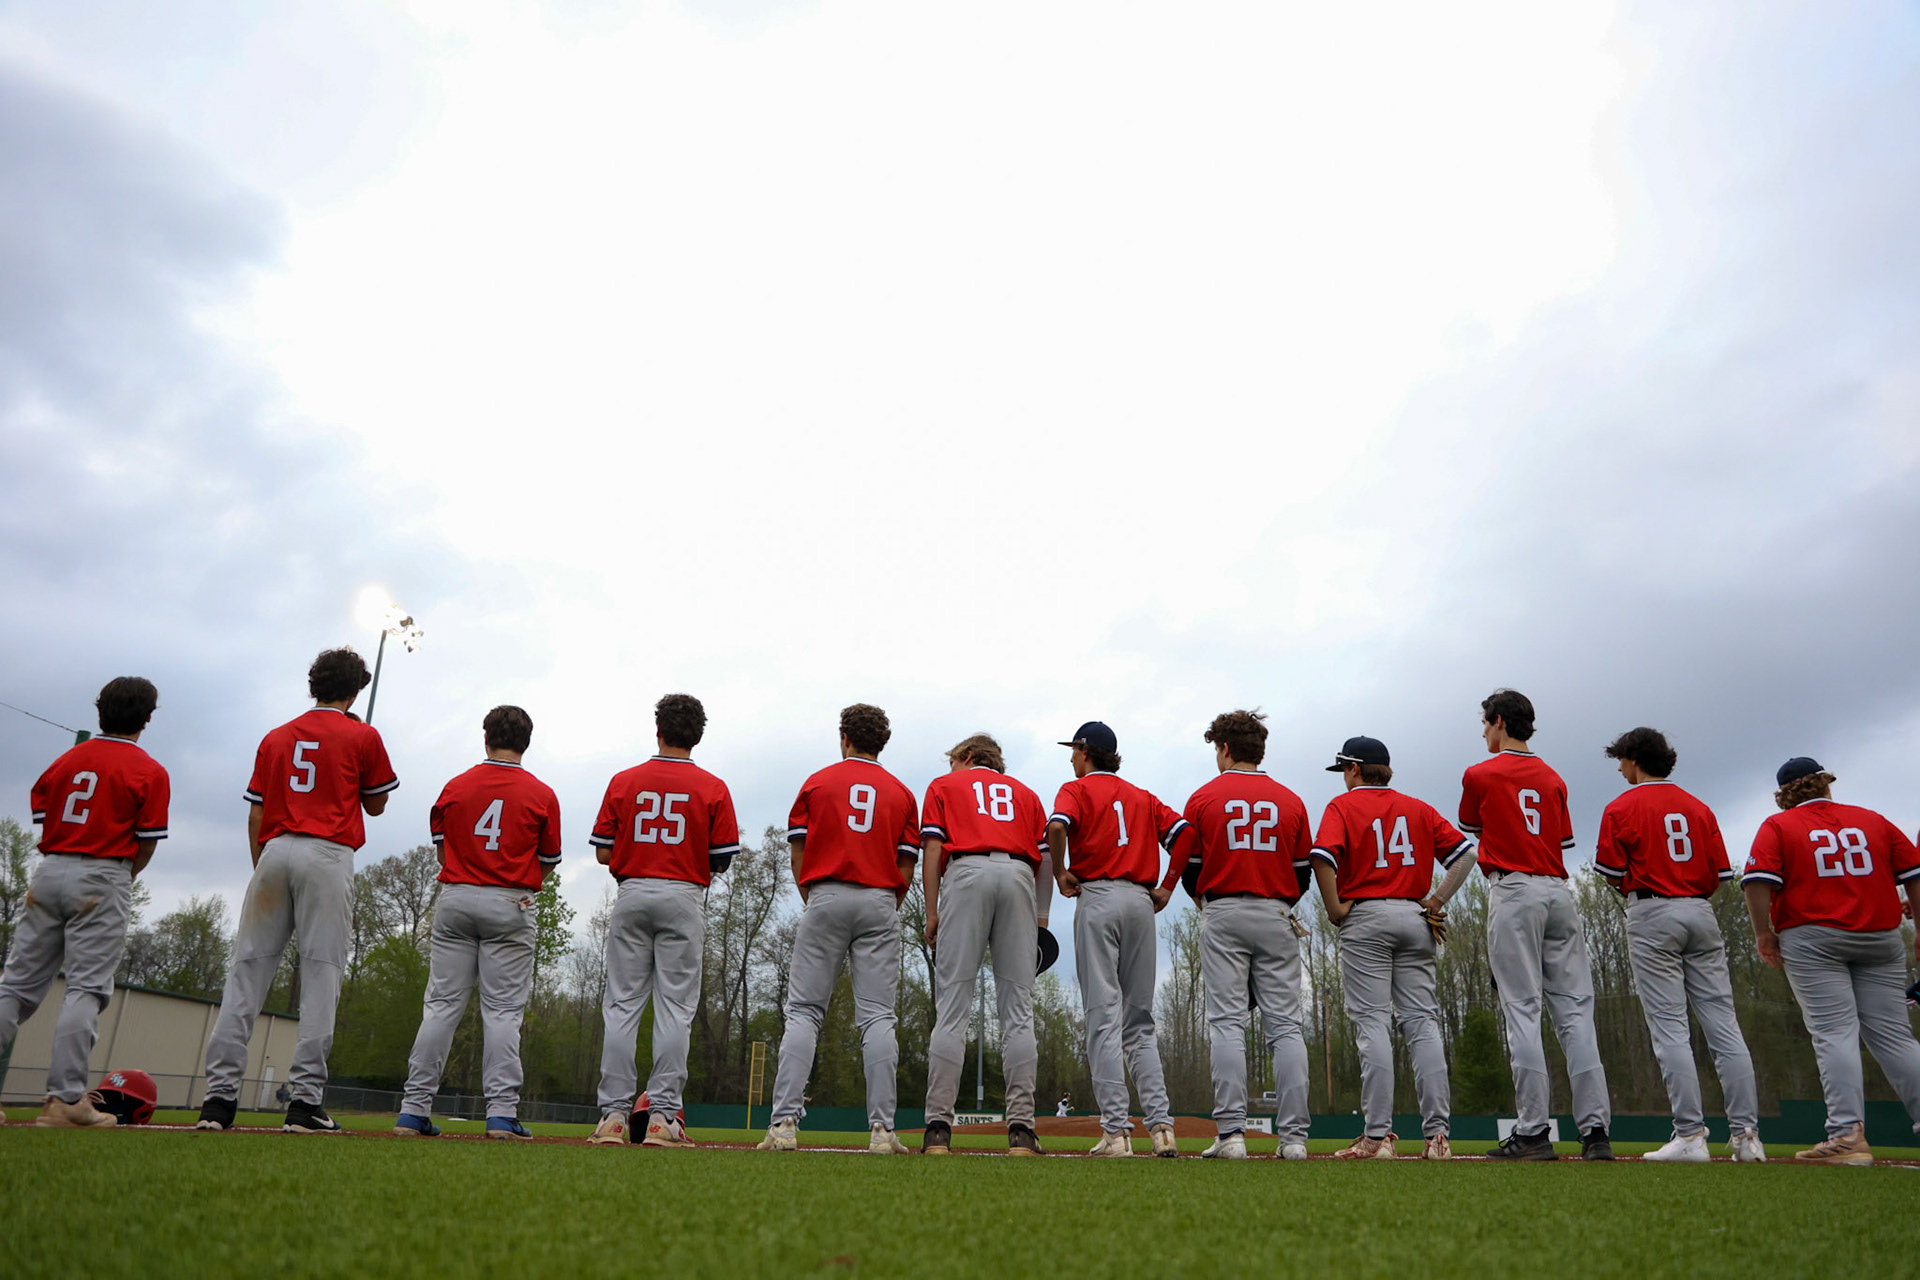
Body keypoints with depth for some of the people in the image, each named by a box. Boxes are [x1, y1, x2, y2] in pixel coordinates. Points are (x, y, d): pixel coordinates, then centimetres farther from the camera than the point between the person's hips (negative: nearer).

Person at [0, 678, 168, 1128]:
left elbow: (41, 816, 9)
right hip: (102, 879, -5)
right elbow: (147, 843, -4)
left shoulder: (66, 760, 11)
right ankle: (65, 1099, -8)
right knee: (86, 989, -4)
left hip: (48, 872, 5)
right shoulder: (150, 772, -4)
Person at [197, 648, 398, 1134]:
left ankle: (219, 1095, 1)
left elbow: (255, 813, 14)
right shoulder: (362, 736, 5)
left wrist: (262, 871, 19)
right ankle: (306, 1101, -7)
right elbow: (376, 805, 14)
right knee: (321, 974, -4)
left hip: (274, 852, 4)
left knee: (247, 970, 4)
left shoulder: (276, 738, 17)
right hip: (328, 856, -4)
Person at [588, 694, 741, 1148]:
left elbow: (604, 853, 2)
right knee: (675, 1008, 2)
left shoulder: (623, 782, 3)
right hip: (684, 899, -1)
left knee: (622, 1005, 5)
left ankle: (614, 1114, 5)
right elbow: (722, 860, -1)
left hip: (631, 895, 1)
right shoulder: (713, 788, -1)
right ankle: (663, 1115, 0)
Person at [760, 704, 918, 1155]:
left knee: (803, 1012, 1)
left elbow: (798, 850, 6)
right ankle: (881, 1130, -4)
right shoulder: (901, 792, 12)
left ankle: (785, 1122, -6)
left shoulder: (817, 782, 8)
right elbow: (906, 865, 7)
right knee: (877, 1017, 0)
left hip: (826, 898, -1)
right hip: (880, 903, 1)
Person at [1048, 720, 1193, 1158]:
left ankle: (1116, 1130, -9)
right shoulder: (1142, 797, 20)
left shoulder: (1078, 789, 4)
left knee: (1103, 1017, -6)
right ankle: (1161, 1125, 0)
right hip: (1141, 902, 5)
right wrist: (1167, 888, 9)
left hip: (1098, 897, -5)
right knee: (1140, 1021, 9)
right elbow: (1185, 831, 7)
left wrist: (1060, 873, -4)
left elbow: (1057, 827, -17)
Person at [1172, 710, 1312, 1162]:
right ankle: (1293, 1136, 1)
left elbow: (1187, 867, 5)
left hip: (1223, 917, -2)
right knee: (1285, 1026, 3)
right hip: (1277, 918, 2)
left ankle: (1231, 1133, -7)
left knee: (1227, 1023, -2)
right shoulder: (1290, 801, 7)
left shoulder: (1203, 798, 1)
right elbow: (1303, 870, 10)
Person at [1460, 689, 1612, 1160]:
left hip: (1515, 893, -5)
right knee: (1574, 1011, 4)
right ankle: (1595, 1130, 1)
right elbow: (1563, 844, 15)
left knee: (1521, 1011, -6)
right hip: (1560, 892, 5)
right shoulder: (1553, 779, 17)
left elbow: (1470, 831, 18)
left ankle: (1533, 1132, -8)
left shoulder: (1480, 775, 2)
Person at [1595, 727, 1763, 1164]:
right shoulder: (1698, 808, 14)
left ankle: (1690, 1135, -8)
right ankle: (1746, 1134, 2)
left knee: (1670, 1028, -5)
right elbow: (1721, 872, 9)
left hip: (1652, 915, -5)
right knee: (1723, 1025, 4)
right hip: (1701, 913, 5)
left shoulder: (1621, 807, -1)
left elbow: (1610, 870, -5)